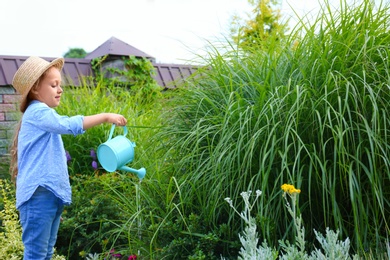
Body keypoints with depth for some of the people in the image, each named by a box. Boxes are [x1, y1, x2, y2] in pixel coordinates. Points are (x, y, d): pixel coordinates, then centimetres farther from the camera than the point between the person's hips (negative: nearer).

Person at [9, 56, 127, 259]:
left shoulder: (42, 114, 21)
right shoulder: (38, 112, -11)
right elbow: (69, 125, -27)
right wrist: (105, 117, -23)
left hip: (51, 193, 10)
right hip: (39, 194, -10)